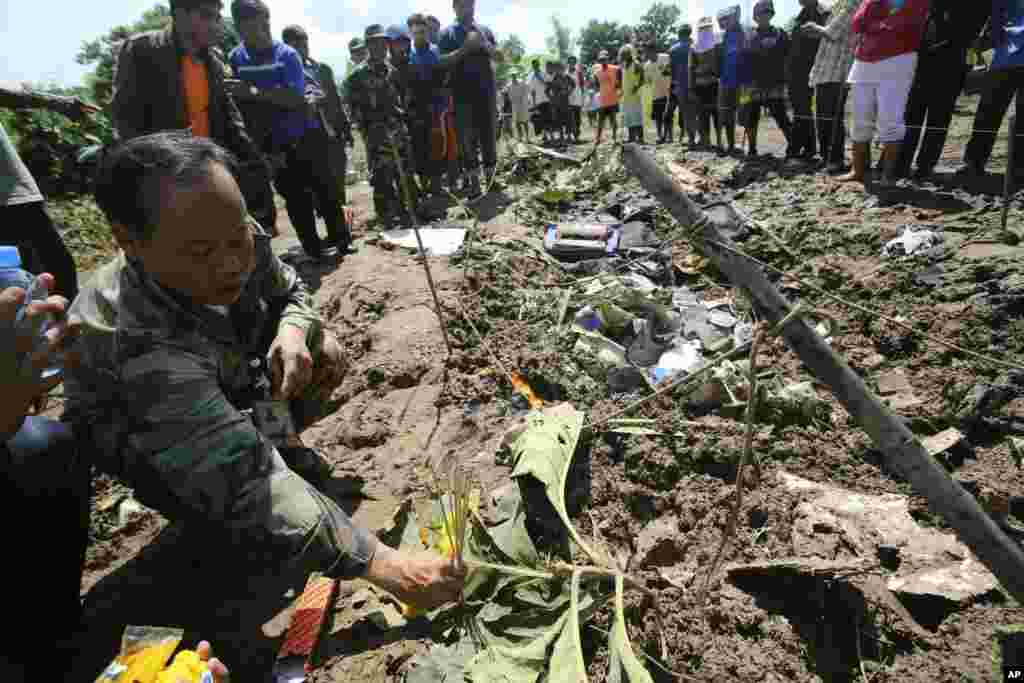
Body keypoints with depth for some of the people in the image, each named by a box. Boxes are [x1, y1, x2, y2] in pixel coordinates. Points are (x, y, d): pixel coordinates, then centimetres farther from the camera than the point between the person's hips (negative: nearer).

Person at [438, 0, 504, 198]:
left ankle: (491, 178, 12)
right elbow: (443, 61, -8)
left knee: (489, 136, 4)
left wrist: (485, 45, -9)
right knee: (467, 139, -3)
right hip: (462, 95, -3)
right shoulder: (447, 33, 4)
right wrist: (466, 47, -17)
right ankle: (474, 183, 2)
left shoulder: (485, 30, 13)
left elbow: (500, 57, 10)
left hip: (486, 91, 3)